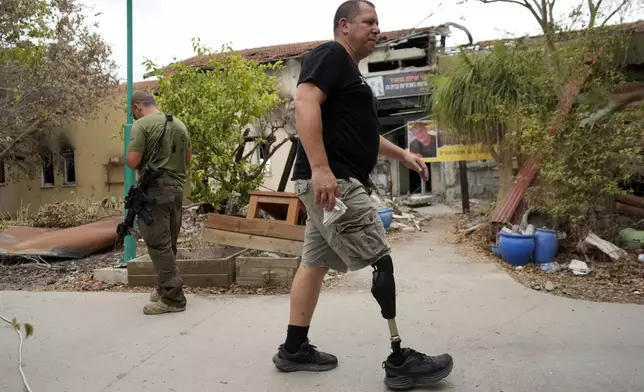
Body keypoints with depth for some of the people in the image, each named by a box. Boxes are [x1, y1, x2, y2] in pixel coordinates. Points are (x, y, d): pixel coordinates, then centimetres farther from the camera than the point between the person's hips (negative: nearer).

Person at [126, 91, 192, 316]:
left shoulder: (142, 124, -8)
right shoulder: (179, 124, 12)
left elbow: (132, 161, -14)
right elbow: (188, 159, 18)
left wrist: (130, 157, 7)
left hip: (155, 190, -7)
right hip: (177, 188, 7)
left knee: (158, 244, -3)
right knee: (169, 243, 15)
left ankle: (173, 298, -3)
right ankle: (165, 288, 26)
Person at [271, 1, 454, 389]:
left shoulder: (350, 71, 26)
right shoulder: (330, 55, -5)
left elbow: (359, 131, 33)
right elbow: (306, 104, -21)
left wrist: (402, 154, 25)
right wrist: (320, 168, -29)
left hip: (337, 182, 11)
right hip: (331, 180, -11)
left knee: (315, 262, 11)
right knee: (380, 263, -8)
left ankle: (294, 349, 20)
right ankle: (400, 360, 0)